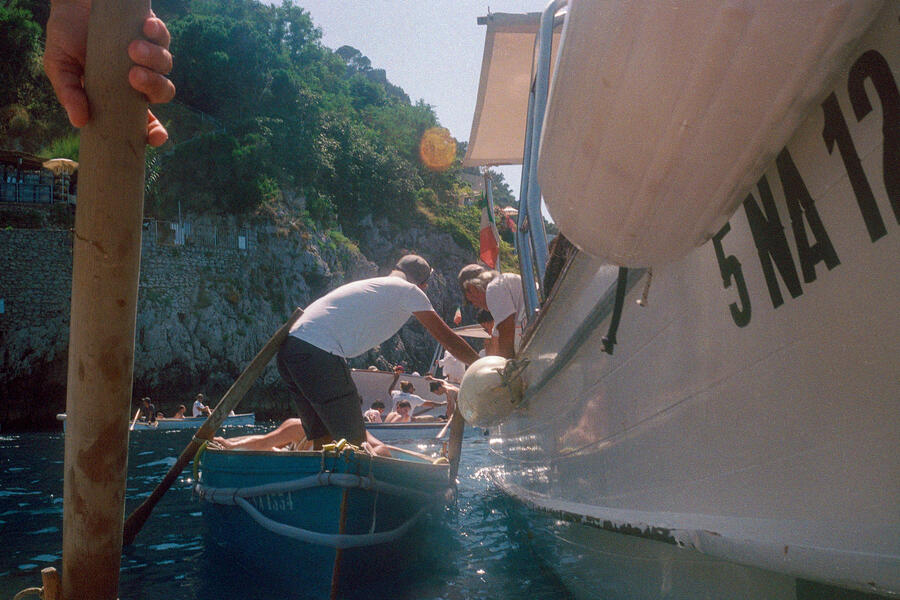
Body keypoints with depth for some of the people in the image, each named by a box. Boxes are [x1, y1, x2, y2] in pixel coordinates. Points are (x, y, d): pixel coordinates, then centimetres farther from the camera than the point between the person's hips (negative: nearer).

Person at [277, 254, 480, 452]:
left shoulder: (372, 285, 30)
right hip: (319, 353, -9)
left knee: (324, 442, 13)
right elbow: (446, 337, 7)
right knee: (355, 443, -3)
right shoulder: (408, 290, 7)